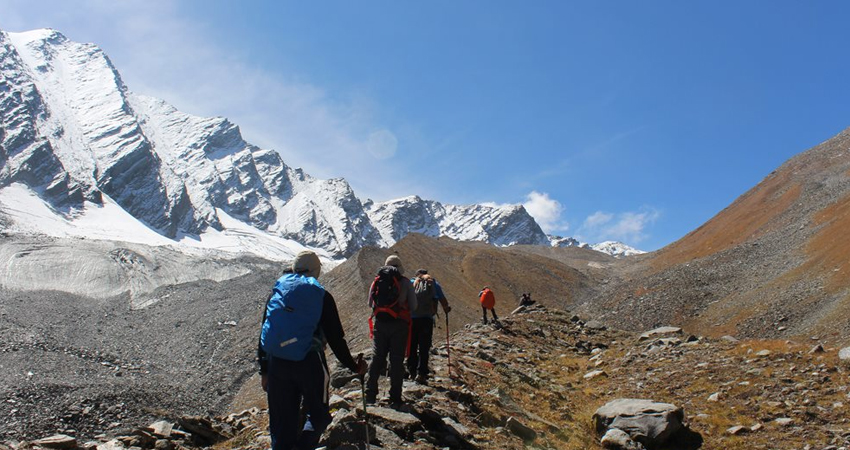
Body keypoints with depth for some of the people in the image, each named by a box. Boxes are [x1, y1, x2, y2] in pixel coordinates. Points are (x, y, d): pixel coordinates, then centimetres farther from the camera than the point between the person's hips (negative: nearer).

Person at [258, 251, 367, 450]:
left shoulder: (276, 292, 11)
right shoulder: (321, 295, 0)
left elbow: (265, 333, 12)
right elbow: (336, 338, -1)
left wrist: (264, 370, 18)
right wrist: (353, 366, 9)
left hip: (276, 363, 4)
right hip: (309, 363, -3)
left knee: (281, 422, 12)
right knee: (318, 415, 10)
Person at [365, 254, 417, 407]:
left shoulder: (377, 281, 5)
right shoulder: (405, 282, -3)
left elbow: (370, 303, 13)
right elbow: (413, 306, -2)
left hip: (379, 324, 3)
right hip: (399, 324, -3)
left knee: (377, 358, 13)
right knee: (397, 361, 4)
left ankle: (370, 395, 15)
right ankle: (395, 399, 7)